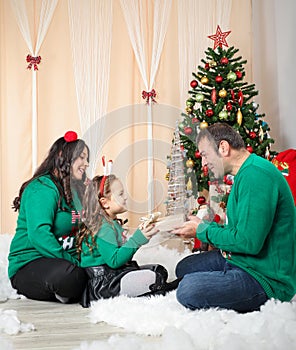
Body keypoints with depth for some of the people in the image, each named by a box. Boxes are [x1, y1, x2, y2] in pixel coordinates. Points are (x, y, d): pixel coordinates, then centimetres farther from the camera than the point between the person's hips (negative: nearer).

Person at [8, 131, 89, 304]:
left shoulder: (72, 192, 17)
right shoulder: (42, 188, -13)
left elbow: (79, 234, 17)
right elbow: (39, 235, -25)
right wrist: (73, 263, -26)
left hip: (66, 262, 8)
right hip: (28, 267, -8)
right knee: (67, 274, -38)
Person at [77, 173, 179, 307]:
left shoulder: (113, 224, 15)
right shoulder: (103, 228, -18)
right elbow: (114, 261, -25)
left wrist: (141, 235, 11)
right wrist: (136, 240, -23)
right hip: (102, 284, -11)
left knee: (160, 270, 9)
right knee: (153, 277, -23)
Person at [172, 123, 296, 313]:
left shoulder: (257, 174, -22)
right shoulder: (245, 173, 13)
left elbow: (249, 242, -27)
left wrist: (203, 230, -12)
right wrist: (205, 225, 7)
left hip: (268, 278, -11)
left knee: (188, 290, -27)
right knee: (184, 268, 20)